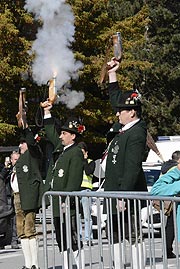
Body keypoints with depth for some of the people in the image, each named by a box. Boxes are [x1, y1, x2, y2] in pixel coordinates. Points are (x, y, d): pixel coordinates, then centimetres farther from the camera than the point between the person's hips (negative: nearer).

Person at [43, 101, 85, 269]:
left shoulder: (76, 154, -13)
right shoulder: (61, 147, 13)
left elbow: (74, 180, -20)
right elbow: (50, 132, 30)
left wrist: (66, 200, -24)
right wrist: (47, 112, 26)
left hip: (67, 204, -9)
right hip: (57, 204, 9)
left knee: (73, 238, -8)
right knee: (61, 240, 12)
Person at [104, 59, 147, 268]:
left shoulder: (136, 134, -18)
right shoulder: (126, 129, 10)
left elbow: (132, 167, -24)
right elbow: (116, 98, 24)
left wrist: (123, 196, -27)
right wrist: (112, 73, 24)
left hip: (128, 196, -10)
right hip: (115, 193, 10)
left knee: (133, 235, -6)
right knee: (115, 236, 14)